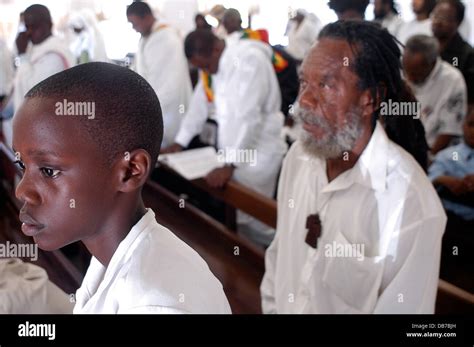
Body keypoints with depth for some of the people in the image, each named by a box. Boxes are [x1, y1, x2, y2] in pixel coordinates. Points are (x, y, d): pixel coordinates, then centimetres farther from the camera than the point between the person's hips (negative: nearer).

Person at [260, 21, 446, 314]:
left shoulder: (410, 204, -29)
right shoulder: (299, 155, -9)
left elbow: (403, 308, -25)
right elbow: (279, 256, 2)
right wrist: (270, 307, 1)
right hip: (285, 307, 5)